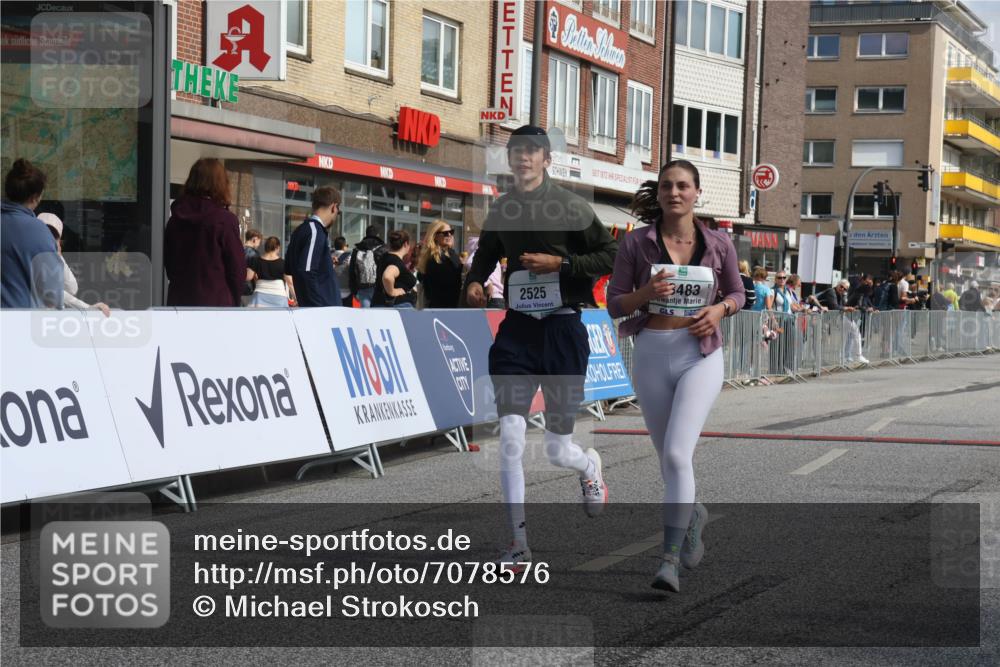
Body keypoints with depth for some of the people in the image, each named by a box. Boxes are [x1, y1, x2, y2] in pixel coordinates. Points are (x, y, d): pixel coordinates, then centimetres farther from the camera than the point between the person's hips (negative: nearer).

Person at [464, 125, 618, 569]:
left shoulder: (571, 207, -5)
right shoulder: (501, 210, 8)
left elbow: (610, 255, -6)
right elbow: (486, 254, 26)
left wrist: (560, 264, -16)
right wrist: (474, 281, 6)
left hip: (562, 329, -3)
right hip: (517, 329, 3)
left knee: (557, 452, 6)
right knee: (510, 439, -11)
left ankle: (590, 466, 44)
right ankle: (519, 543, -3)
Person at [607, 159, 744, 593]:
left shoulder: (718, 244, 0)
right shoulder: (636, 243, -1)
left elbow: (737, 293, 14)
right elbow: (614, 304, 2)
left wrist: (719, 310, -8)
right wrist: (646, 293, -18)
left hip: (700, 355, -2)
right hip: (652, 354, 2)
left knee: (677, 452, -19)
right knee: (668, 456, 15)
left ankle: (670, 560, -16)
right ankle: (693, 514, 47)